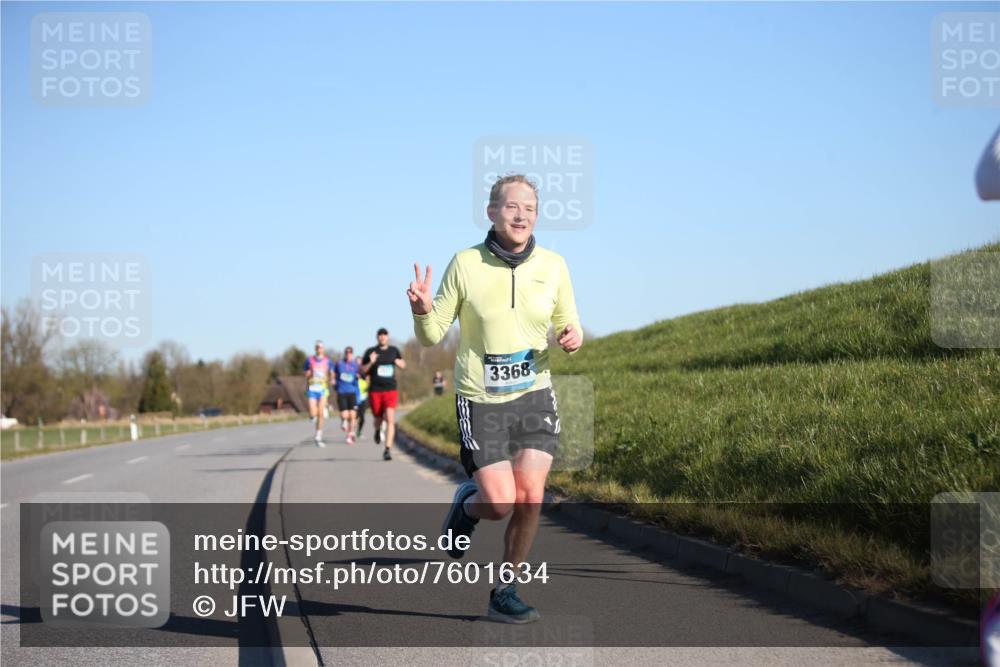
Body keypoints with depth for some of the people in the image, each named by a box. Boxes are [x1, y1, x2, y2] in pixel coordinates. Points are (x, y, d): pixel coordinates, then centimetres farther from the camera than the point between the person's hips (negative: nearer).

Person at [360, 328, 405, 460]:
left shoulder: (394, 350, 8)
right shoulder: (370, 352, 2)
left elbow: (403, 365, 22)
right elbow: (362, 370, 3)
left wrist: (399, 362, -1)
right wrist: (371, 362, -15)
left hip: (391, 390, 0)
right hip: (375, 391, 0)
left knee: (390, 419, -15)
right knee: (378, 419, 10)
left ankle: (388, 449, -16)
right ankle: (378, 430, 49)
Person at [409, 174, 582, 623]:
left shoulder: (552, 266, -1)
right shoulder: (465, 264, -8)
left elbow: (567, 326, 11)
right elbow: (432, 335, -3)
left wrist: (573, 337, -13)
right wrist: (422, 311, -25)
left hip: (534, 394, 2)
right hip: (481, 400, -2)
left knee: (530, 498, -9)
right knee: (501, 504, -9)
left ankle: (505, 594, 9)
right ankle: (467, 505, 28)